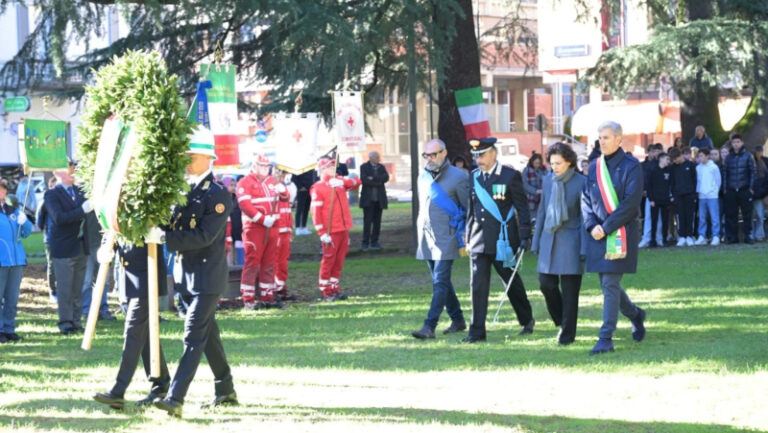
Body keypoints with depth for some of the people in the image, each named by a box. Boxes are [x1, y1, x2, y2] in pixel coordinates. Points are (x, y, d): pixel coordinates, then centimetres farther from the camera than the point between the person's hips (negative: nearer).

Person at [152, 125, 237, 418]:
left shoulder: (218, 195, -15)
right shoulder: (183, 189, 9)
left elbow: (204, 236, -22)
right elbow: (175, 225, 15)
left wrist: (163, 237, -26)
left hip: (207, 276, -8)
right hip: (186, 273, 8)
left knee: (194, 337, -11)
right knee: (208, 334, 16)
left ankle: (175, 398, -17)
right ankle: (226, 391, 28)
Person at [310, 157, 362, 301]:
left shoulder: (339, 182, 12)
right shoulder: (318, 188, -8)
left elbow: (356, 182, 1)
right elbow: (315, 211, -13)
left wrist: (343, 182, -18)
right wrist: (322, 233, -18)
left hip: (344, 229, 7)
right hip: (331, 232, -6)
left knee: (339, 261, 11)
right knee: (328, 260, -2)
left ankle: (335, 289, 19)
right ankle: (325, 291, 4)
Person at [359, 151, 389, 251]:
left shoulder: (381, 167, 13)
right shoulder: (364, 167, 2)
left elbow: (386, 177, -5)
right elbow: (364, 179, -13)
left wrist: (373, 178, -14)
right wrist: (378, 183, -10)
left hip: (379, 199, 4)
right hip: (368, 199, -4)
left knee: (377, 222, 3)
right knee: (367, 221, -7)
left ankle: (374, 242, 8)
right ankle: (365, 243, -4)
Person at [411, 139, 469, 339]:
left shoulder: (458, 177, -7)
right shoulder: (423, 177, 13)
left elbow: (469, 209, -4)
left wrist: (466, 238, -6)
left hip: (446, 238, -7)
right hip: (426, 238, 7)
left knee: (440, 282, -11)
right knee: (441, 281, 13)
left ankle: (429, 327, -17)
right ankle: (457, 320, 25)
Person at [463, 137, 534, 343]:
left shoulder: (510, 176, -6)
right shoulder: (474, 177, 9)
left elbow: (522, 208, -4)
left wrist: (525, 237, -8)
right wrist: (468, 239, 13)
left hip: (503, 240, -4)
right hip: (479, 241, 4)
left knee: (512, 282, 10)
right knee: (478, 285, -4)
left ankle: (527, 320, 31)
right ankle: (477, 331, -3)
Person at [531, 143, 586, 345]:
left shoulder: (580, 182, -7)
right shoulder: (548, 180, 8)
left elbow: (585, 217, -6)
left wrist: (584, 249, -9)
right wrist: (536, 242, 13)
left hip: (570, 240, -5)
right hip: (549, 238, 5)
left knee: (569, 289, -1)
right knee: (546, 284, 0)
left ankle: (567, 333, 7)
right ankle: (561, 321, 23)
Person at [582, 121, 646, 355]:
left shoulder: (630, 166, -6)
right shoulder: (595, 167, 11)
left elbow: (631, 202, -13)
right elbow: (586, 199, 11)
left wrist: (607, 227, -16)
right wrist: (592, 226, -6)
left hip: (620, 233, -6)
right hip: (598, 234, 6)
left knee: (610, 284, -10)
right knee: (608, 284, 11)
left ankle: (606, 339, -8)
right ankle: (635, 314, 37)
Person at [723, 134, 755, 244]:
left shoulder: (748, 156, 3)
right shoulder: (728, 157, 10)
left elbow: (752, 172, 3)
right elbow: (725, 173, 11)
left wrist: (751, 187, -4)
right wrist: (725, 188, 4)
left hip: (745, 190, -2)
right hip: (731, 191, 2)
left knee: (747, 214, -2)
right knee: (731, 215, 1)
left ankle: (748, 235, 4)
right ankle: (732, 237, 7)